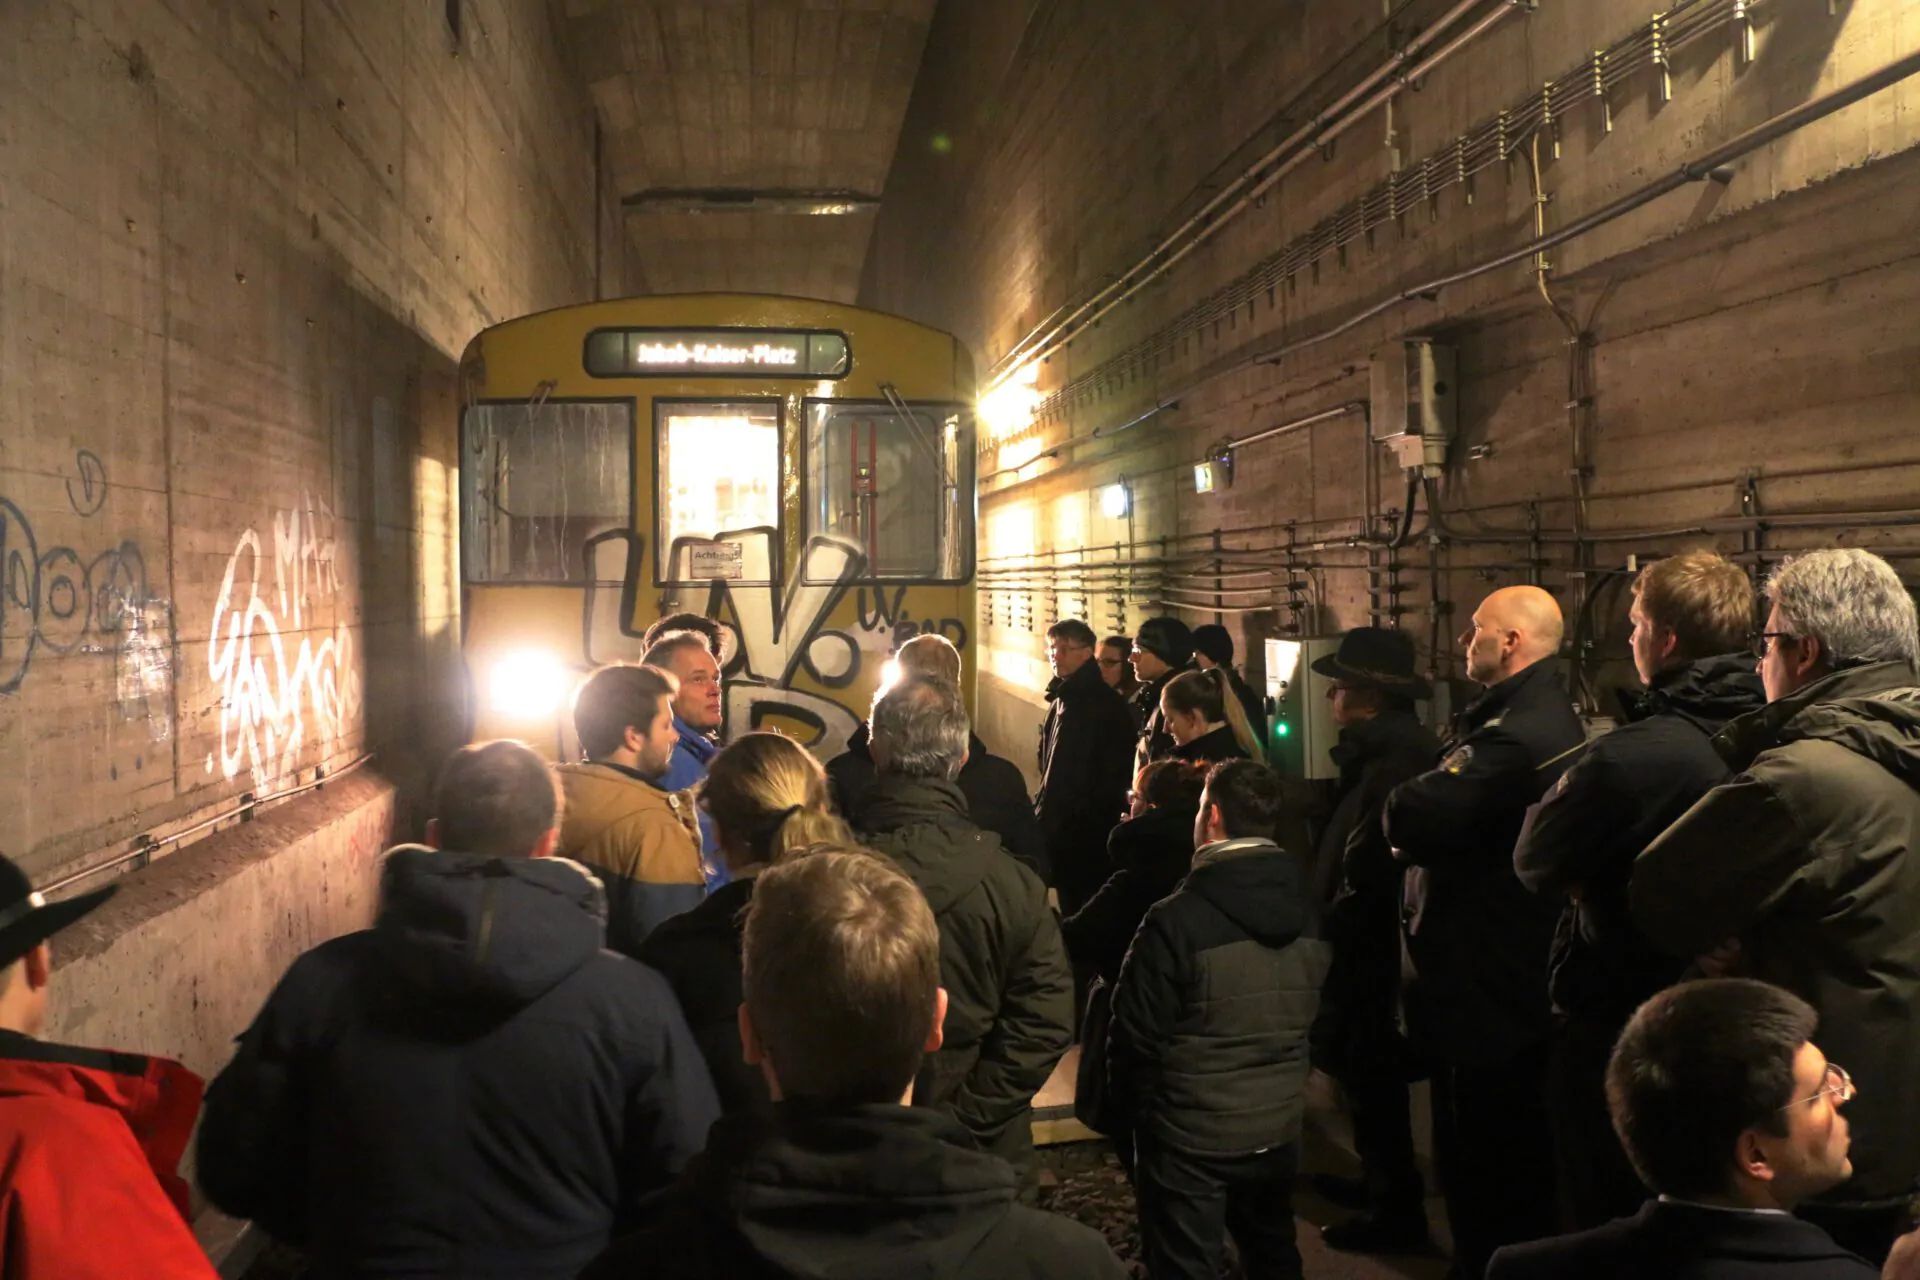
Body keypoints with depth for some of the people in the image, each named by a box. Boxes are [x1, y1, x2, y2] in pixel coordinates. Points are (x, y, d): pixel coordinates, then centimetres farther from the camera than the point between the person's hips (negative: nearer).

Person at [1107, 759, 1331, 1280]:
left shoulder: (1177, 919, -21)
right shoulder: (1309, 908, -3)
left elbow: (1137, 1036, -16)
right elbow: (1320, 1017, 7)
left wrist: (1137, 1112, 1)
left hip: (1190, 1137, -5)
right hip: (1280, 1127, 5)